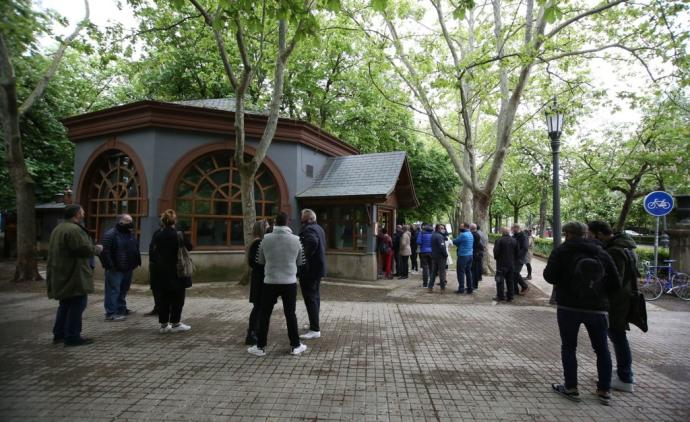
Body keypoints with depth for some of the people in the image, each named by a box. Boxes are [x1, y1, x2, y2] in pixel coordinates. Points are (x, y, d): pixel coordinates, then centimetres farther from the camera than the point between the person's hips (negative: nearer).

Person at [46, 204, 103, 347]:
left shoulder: (58, 229, 16)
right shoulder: (74, 230, -19)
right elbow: (85, 249, -22)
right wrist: (98, 249, -3)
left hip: (62, 275, 11)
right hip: (74, 275, -11)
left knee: (65, 304, 19)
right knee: (77, 305, -3)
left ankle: (59, 334, 26)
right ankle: (72, 337, 1)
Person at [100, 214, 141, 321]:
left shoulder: (131, 234, 14)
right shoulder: (110, 234, -12)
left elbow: (136, 249, 21)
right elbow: (105, 251, -18)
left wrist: (137, 262, 12)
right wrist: (110, 265, -22)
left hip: (128, 268, 9)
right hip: (115, 269, -9)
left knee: (123, 290, 18)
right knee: (113, 290, -6)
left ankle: (121, 308, 31)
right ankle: (111, 313, -2)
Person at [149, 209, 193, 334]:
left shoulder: (156, 234, 0)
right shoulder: (178, 234, -13)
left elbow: (152, 251, 2)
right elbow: (189, 247, -4)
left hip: (160, 271, 4)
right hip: (175, 271, -4)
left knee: (163, 298, 10)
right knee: (177, 298, 6)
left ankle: (164, 324, 16)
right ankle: (176, 323, 9)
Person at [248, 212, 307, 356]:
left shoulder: (265, 239, -7)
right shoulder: (296, 240, -5)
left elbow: (260, 261, 5)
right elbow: (301, 262, 5)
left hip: (270, 282, 0)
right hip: (289, 282, 1)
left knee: (265, 314, 11)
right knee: (290, 314, 11)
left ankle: (260, 346, 17)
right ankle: (295, 346, 19)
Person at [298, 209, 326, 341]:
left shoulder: (308, 229, -17)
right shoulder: (319, 228, 15)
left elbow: (312, 242, -37)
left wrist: (304, 259, -29)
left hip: (309, 269, -10)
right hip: (318, 267, 10)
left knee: (310, 298, -6)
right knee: (315, 296, 19)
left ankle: (315, 330, -4)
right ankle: (314, 324, 31)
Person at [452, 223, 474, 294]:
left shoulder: (463, 235, -16)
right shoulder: (471, 234, 11)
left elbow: (455, 242, -9)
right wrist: (459, 245, 12)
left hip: (463, 255, -8)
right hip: (470, 255, 8)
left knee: (461, 272, -1)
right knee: (468, 272, 13)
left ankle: (461, 289, 0)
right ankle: (470, 288, 17)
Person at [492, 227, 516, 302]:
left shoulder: (499, 240, -15)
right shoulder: (514, 240, 4)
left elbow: (496, 252, -14)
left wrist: (496, 258, 5)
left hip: (501, 263, -6)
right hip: (511, 264, 6)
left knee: (500, 280, 2)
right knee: (510, 281, 12)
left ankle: (500, 296, 4)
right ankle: (510, 297, 17)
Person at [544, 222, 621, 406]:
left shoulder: (561, 251, -5)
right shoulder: (601, 253, 6)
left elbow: (549, 276, -12)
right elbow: (615, 283, 4)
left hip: (568, 307, -3)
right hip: (597, 308, 3)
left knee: (568, 347, 8)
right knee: (602, 349, 16)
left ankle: (571, 388, 11)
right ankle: (604, 391, 23)